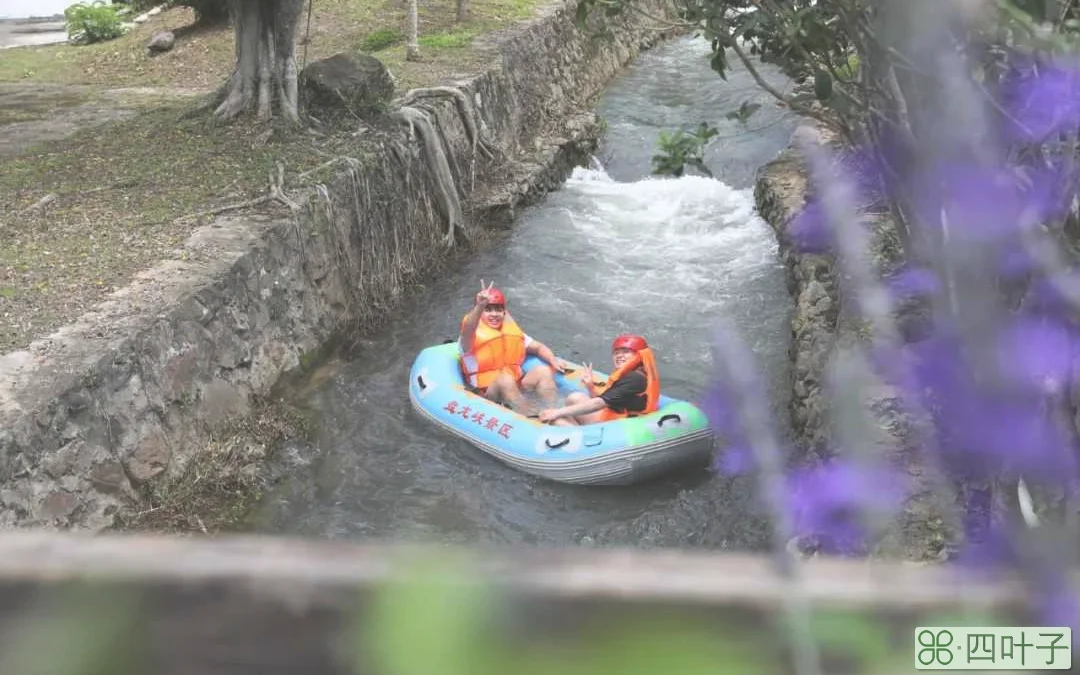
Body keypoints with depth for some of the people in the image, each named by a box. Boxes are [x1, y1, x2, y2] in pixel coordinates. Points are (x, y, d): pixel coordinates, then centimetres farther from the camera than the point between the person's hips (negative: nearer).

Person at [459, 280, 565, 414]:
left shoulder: (511, 330, 10)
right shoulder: (472, 335, -9)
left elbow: (537, 347, 13)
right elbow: (467, 329, -34)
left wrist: (553, 360, -10)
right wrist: (480, 306, -55)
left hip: (516, 388, 6)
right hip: (486, 394, -6)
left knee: (543, 371, -15)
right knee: (505, 379, -35)